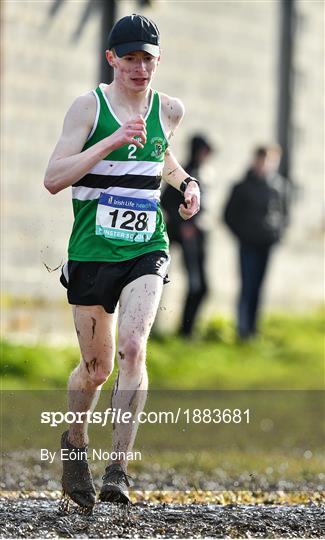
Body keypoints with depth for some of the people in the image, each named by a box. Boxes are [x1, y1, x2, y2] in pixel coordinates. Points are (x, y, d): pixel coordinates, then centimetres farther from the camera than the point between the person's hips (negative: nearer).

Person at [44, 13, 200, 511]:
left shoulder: (169, 110, 7)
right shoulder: (89, 106, -6)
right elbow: (53, 178, -17)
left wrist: (186, 182, 12)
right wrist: (114, 140, -24)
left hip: (147, 251, 2)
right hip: (91, 253, -2)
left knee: (132, 348, -20)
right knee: (98, 367, 7)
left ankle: (119, 467, -21)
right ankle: (75, 442, 37)